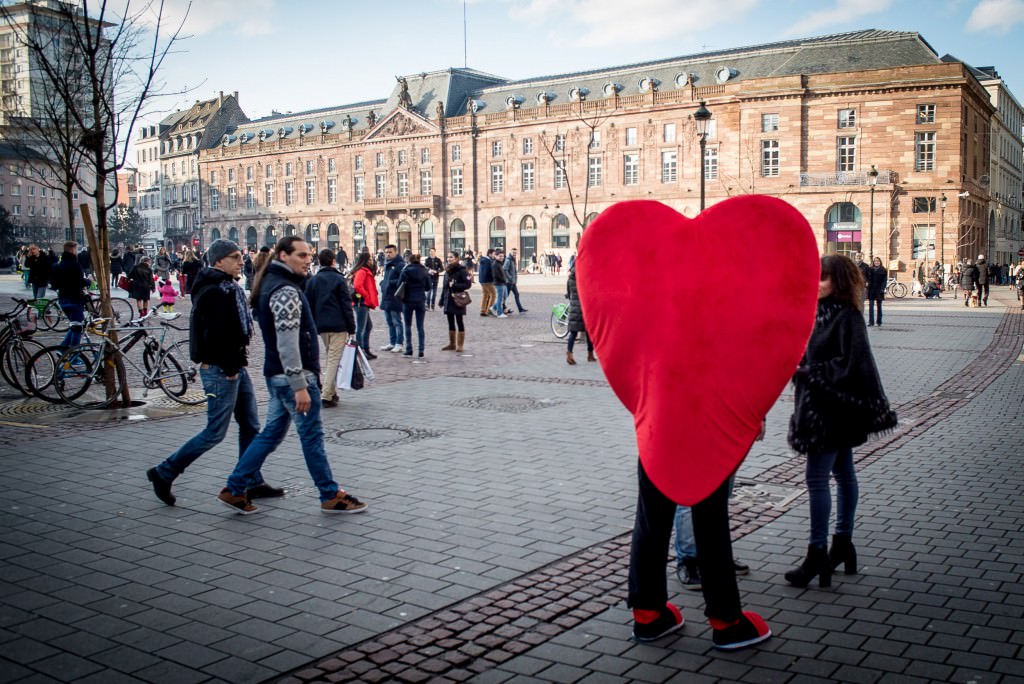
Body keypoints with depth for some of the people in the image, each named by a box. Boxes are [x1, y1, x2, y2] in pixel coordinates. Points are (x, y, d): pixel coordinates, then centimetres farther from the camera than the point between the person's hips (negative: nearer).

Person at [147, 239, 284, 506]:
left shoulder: (231, 288, 14)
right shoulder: (212, 292, -18)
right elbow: (214, 335, -24)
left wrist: (240, 361, 13)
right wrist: (229, 368, -18)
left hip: (235, 366, 10)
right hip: (220, 370, -10)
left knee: (250, 426, 11)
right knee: (215, 432, -3)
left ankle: (253, 484, 19)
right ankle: (163, 474, 11)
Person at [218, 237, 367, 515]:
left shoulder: (272, 283, 14)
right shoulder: (286, 291, -18)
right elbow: (288, 344, -24)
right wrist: (300, 386, -24)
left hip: (277, 375, 10)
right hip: (293, 376, -10)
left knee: (271, 433, 14)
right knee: (312, 436, 1)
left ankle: (234, 489, 17)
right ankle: (331, 497, 12)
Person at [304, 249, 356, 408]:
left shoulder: (312, 281, 8)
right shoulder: (339, 279, -6)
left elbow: (309, 305, 10)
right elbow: (347, 305, -7)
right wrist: (351, 328, -4)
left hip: (321, 326, 5)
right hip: (338, 326, -5)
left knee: (330, 358, 19)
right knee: (334, 360, -4)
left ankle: (332, 392, 19)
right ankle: (327, 395, -11)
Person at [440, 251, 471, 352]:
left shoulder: (462, 270, -9)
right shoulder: (447, 271, 12)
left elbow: (468, 284, -15)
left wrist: (454, 286, -19)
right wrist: (442, 300, 14)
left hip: (458, 301, -7)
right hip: (448, 301, 7)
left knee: (459, 322, 0)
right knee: (450, 323, 12)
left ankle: (460, 345, 5)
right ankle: (452, 344, 21)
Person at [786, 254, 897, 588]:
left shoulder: (847, 318, -16)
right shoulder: (822, 312, 10)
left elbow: (851, 364, -22)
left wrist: (810, 372, -16)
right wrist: (801, 369, -1)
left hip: (834, 410, -9)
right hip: (821, 407, 9)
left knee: (817, 478, -8)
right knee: (842, 473, 16)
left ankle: (818, 553, -2)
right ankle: (843, 543, 26)